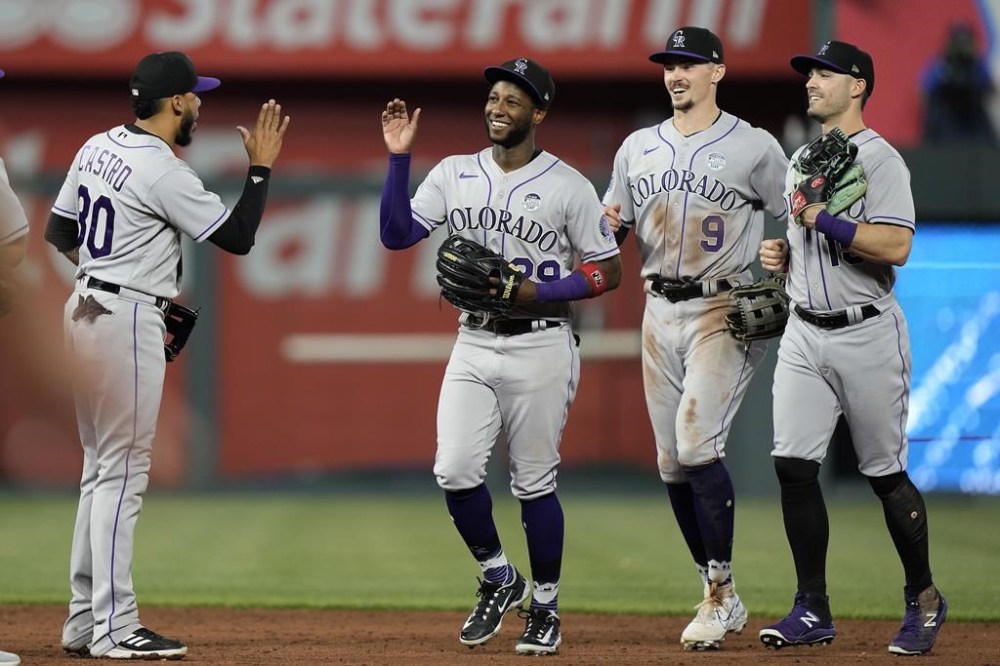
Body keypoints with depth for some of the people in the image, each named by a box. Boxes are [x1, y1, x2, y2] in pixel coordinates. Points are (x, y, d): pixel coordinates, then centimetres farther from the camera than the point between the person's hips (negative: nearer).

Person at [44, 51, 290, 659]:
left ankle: (85, 621, 16)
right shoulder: (165, 172, -16)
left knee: (102, 470, 14)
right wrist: (262, 167, -5)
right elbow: (239, 237, -12)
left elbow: (58, 231, 18)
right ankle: (114, 629, -7)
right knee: (123, 472, -7)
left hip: (85, 310, 9)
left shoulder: (97, 148, 11)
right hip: (129, 320, -9)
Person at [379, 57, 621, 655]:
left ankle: (545, 607, 15)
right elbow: (397, 234, 1)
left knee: (535, 482, 1)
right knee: (456, 470, -9)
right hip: (474, 343, 4)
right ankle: (498, 578, 14)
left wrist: (537, 292, -16)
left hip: (541, 345, -4)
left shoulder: (568, 185, -4)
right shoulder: (454, 175, 8)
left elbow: (608, 271, -3)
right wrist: (399, 158, -8)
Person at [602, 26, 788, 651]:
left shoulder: (755, 148, -3)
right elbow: (610, 228, 18)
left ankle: (719, 593, -11)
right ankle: (724, 601, 15)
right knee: (672, 461, 5)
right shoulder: (637, 148, 12)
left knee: (697, 442, -20)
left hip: (726, 311, -6)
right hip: (661, 311, 6)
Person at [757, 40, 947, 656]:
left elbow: (896, 247, -21)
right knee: (794, 465, -3)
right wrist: (781, 253, 7)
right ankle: (813, 611, 3)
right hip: (805, 334, 7)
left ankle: (924, 600, 17)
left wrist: (825, 220, -20)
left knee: (886, 474, 1)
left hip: (867, 334, -7)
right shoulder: (799, 161, 15)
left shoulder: (879, 159, -9)